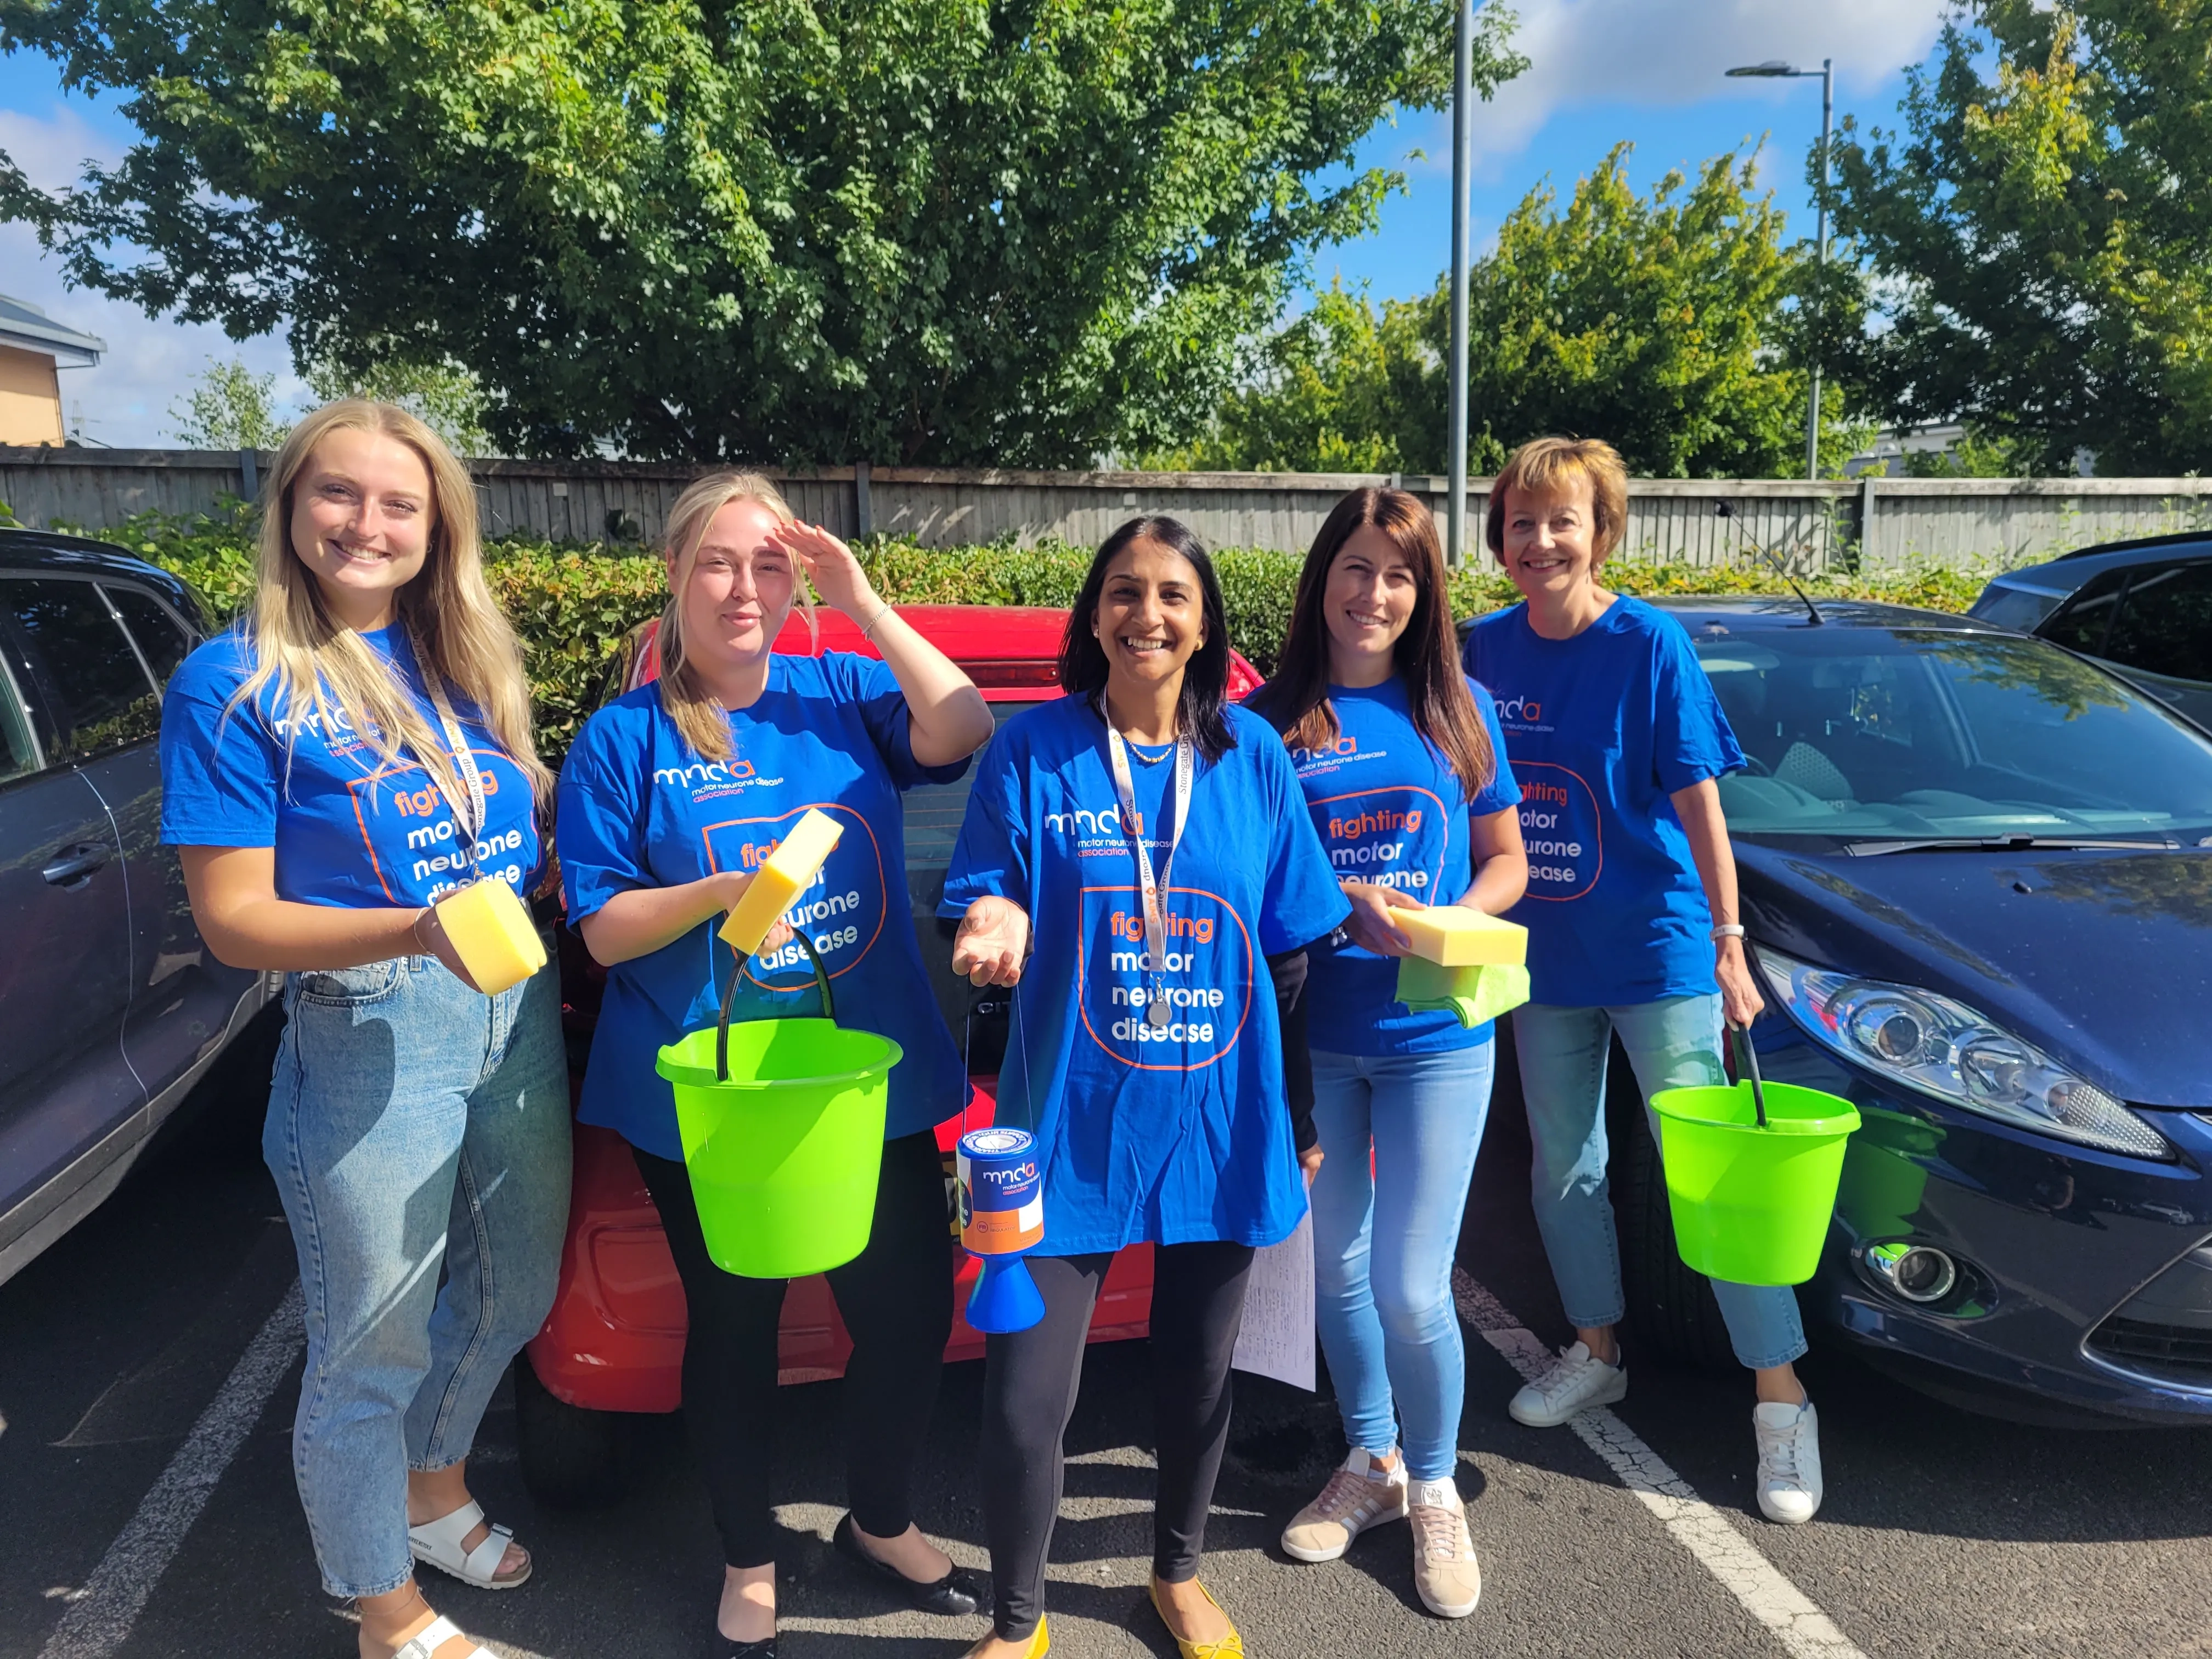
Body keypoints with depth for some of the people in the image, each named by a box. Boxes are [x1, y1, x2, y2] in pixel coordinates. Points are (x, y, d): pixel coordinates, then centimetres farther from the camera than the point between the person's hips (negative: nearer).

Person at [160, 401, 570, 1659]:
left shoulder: (464, 657, 7)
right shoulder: (234, 684, -9)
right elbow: (234, 919, -12)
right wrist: (420, 932, -27)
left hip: (518, 1015, 6)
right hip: (367, 1034, -6)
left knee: (515, 1291, 22)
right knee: (374, 1344, 9)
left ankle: (437, 1489, 50)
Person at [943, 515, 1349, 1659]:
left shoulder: (1250, 752, 1)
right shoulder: (1034, 749, -5)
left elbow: (1293, 953, 6)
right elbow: (980, 908, -2)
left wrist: (1304, 1119, 9)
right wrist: (996, 928, -27)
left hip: (1219, 1122, 2)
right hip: (1073, 1123, -2)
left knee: (1198, 1371, 18)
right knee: (1023, 1399, -1)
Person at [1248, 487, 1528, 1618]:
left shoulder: (1460, 710, 2)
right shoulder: (1269, 719, -1)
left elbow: (1505, 862, 7)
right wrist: (1348, 901, -18)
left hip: (1435, 1035, -1)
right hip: (1314, 1036, 1)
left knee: (1410, 1288, -1)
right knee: (1338, 1266, 15)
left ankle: (1434, 1491, 26)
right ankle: (1369, 1463, 39)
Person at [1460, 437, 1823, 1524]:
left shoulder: (1649, 643, -11)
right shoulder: (1487, 648, 0)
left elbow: (1698, 802, -9)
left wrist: (1728, 945, -11)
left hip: (1656, 951, -4)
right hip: (1542, 956, 5)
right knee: (1563, 1168, 15)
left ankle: (1781, 1400, 15)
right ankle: (1596, 1353, 36)